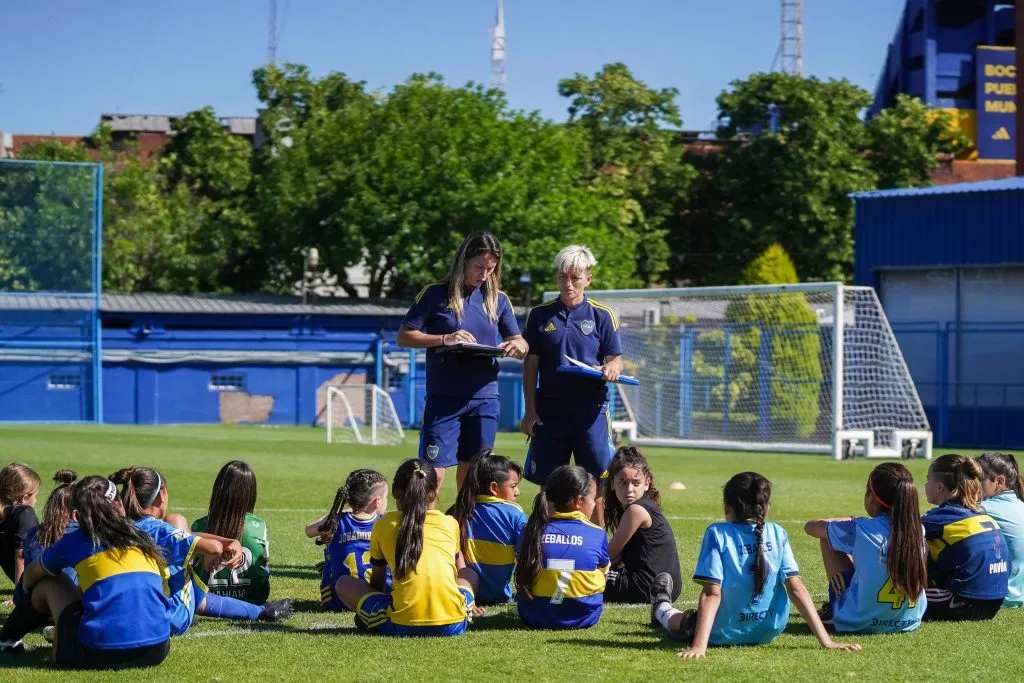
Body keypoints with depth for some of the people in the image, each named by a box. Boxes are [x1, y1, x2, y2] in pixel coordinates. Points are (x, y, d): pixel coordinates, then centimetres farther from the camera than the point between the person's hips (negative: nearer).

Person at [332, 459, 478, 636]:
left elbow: (376, 582, 23)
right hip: (453, 625, 1)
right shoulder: (450, 523, 15)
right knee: (469, 575, 35)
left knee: (343, 583, 22)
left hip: (403, 626, -1)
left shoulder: (383, 525, 12)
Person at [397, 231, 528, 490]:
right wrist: (444, 339, -16)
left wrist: (517, 346, -10)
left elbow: (520, 343, 15)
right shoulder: (436, 294, 0)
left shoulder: (499, 300, 11)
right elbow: (404, 337, -1)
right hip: (443, 398, -4)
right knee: (433, 472, -8)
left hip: (484, 399, 4)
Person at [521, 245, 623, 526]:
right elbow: (531, 365, 8)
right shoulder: (540, 315, 7)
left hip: (590, 410, -1)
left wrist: (612, 369, -21)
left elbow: (615, 359, 3)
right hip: (549, 410, 2)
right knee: (548, 485, 5)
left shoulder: (602, 315, 4)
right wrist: (530, 410, 2)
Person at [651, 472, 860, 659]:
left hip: (724, 635, -3)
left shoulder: (717, 534, -16)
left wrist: (699, 646, -28)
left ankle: (663, 609, 59)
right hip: (768, 633, 3)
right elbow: (796, 589, -12)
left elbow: (712, 594, -23)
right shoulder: (778, 534, -7)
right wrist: (826, 640, -13)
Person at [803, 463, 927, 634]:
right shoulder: (918, 530, -4)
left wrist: (850, 522, 20)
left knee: (827, 537, 9)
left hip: (862, 623, -4)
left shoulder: (860, 530, -14)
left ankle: (834, 608, 20)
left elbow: (811, 527, 4)